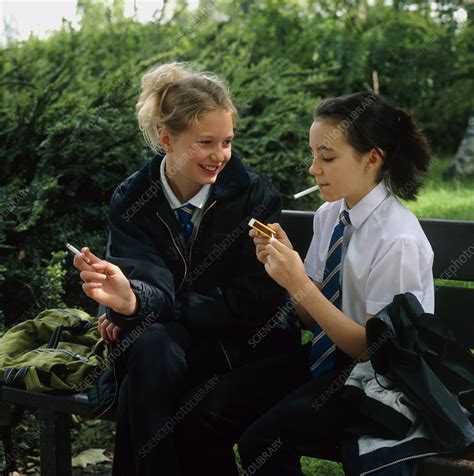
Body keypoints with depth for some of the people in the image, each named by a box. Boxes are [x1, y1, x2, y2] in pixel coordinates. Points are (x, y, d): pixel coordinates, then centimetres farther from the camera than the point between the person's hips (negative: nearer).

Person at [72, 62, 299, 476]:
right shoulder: (132, 201, -2)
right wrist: (132, 300, -41)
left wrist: (138, 307, -18)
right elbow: (153, 285, -13)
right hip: (167, 337, 2)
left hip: (243, 344, -2)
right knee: (151, 348, -34)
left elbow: (256, 302, -13)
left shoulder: (257, 196, -8)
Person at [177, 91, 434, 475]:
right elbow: (314, 318, 7)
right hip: (324, 357, 7)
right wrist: (284, 264, -12)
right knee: (205, 419, -11)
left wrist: (299, 285, -25)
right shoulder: (330, 214, 0)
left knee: (263, 441, -25)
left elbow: (374, 348, -16)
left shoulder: (398, 240, -21)